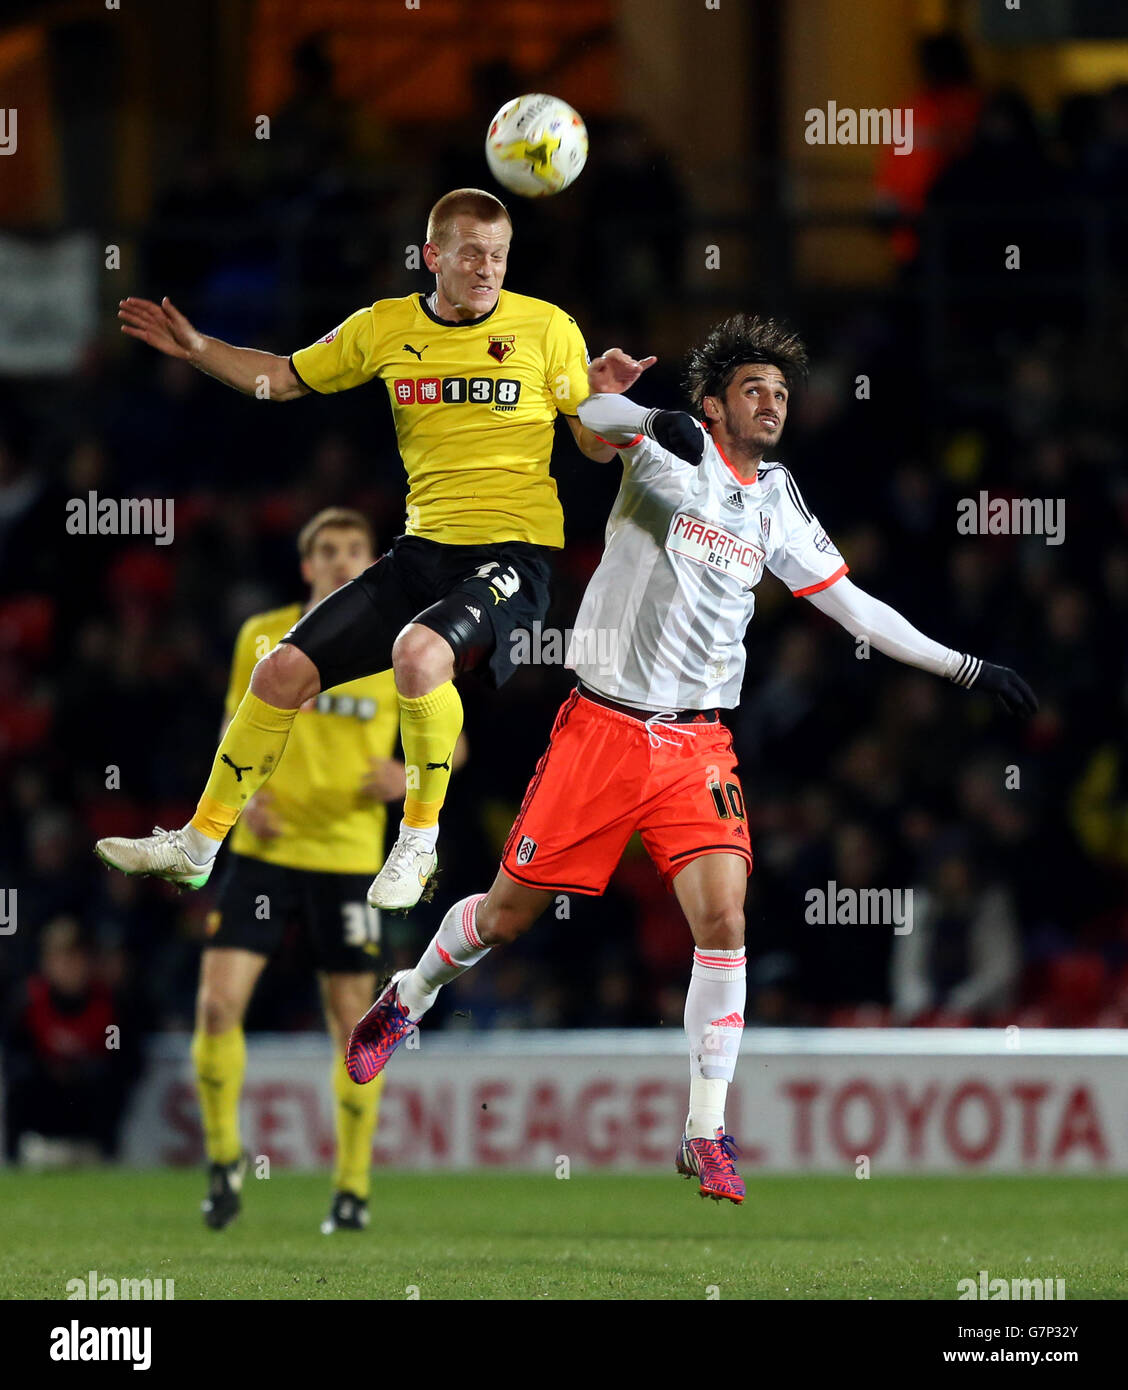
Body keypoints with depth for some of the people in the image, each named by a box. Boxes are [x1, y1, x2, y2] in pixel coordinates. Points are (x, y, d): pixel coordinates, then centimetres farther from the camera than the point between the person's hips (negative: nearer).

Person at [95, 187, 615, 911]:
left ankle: (419, 843, -13)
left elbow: (599, 448, 1)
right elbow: (287, 378, 20)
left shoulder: (546, 327, -4)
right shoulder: (386, 327, 6)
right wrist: (198, 349, 8)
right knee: (283, 670, 1)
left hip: (512, 556, -5)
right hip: (422, 552, 5)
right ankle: (199, 845, 19)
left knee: (419, 650, -34)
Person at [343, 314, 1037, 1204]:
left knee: (724, 920, -14)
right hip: (602, 727, -3)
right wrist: (647, 417, -43)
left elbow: (851, 604, 17)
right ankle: (408, 1000, 35)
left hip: (696, 745, 3)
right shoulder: (675, 448, -3)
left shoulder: (775, 499, 10)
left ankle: (707, 1132, -6)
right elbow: (592, 412, -21)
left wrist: (965, 669, 14)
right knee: (509, 915, 5)